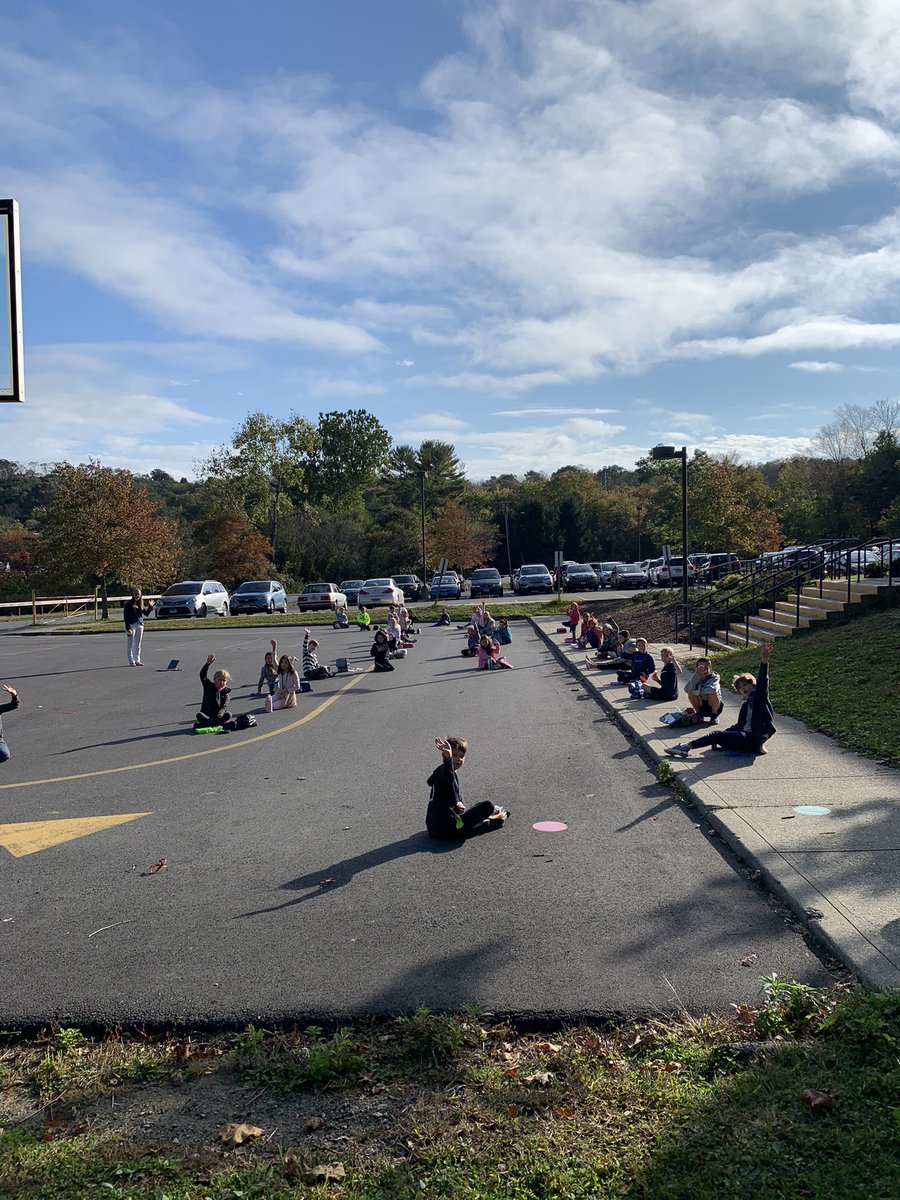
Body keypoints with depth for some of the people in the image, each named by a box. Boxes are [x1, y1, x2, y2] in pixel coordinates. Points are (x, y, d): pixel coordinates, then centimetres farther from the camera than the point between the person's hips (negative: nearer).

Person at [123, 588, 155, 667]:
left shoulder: (140, 604, 11)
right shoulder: (128, 604, -7)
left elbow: (146, 614, 14)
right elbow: (126, 617, -10)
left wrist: (150, 607, -1)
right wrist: (128, 629, -15)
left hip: (140, 625, 6)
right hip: (131, 625, -6)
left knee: (138, 644, 11)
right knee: (130, 644, 1)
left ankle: (137, 660, 18)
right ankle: (131, 661, 6)